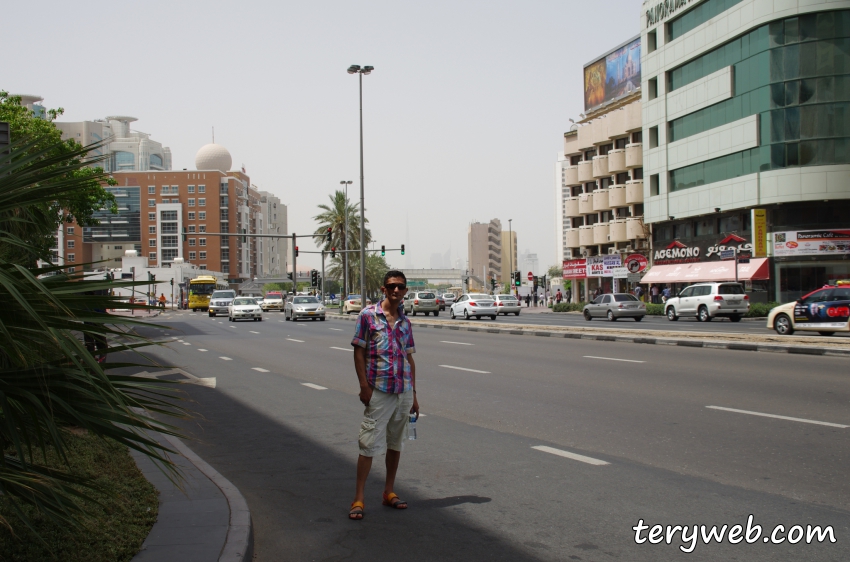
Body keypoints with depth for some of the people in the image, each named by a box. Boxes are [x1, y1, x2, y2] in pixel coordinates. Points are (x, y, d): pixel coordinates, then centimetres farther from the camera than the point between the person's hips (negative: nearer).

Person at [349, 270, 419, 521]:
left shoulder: (405, 321, 11)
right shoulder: (368, 315, -3)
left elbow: (409, 358, 14)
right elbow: (359, 352, -4)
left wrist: (413, 394, 12)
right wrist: (364, 387, -11)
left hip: (403, 391, 5)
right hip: (379, 391, -5)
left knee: (396, 443, 12)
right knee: (369, 444, -4)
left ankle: (389, 492, 23)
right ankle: (359, 498, 2)